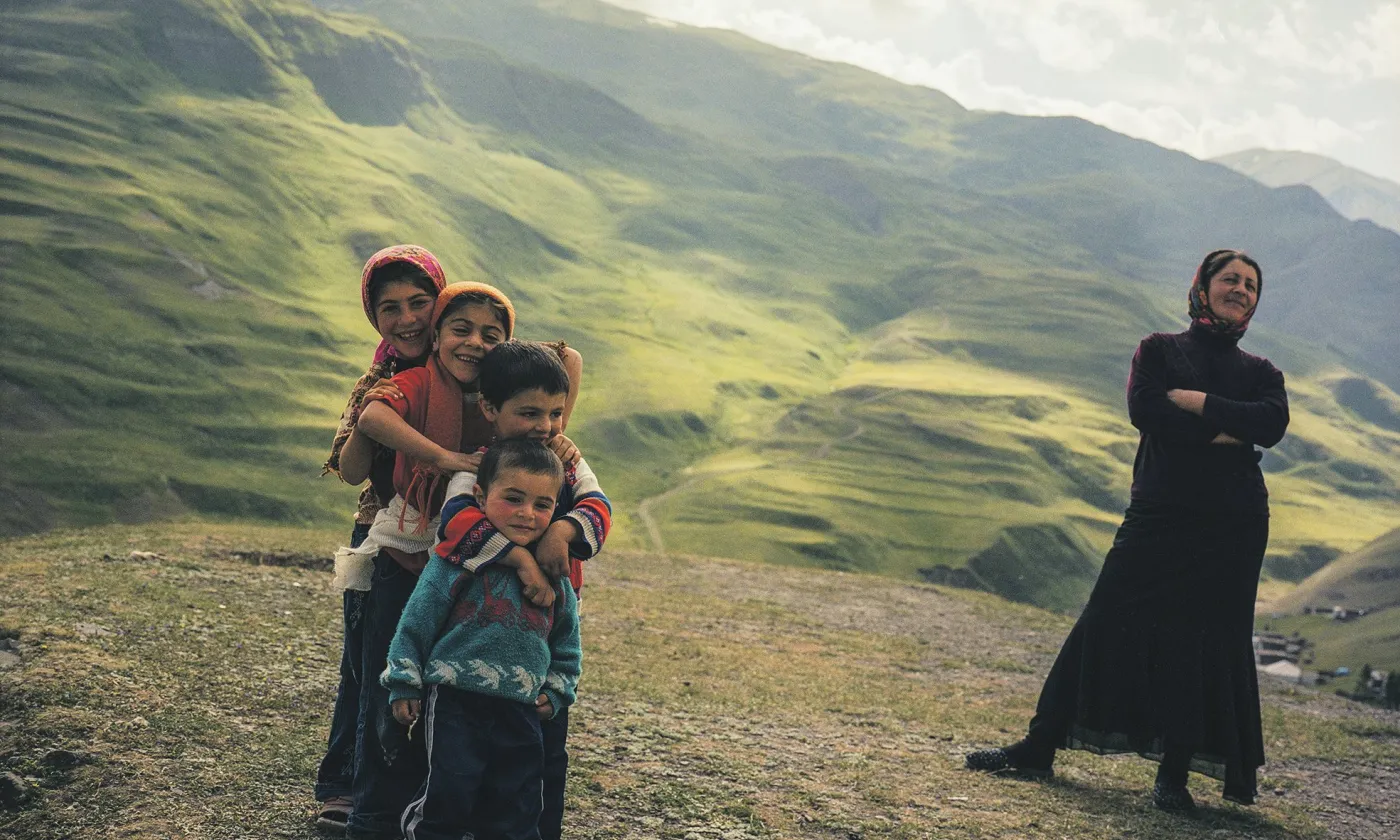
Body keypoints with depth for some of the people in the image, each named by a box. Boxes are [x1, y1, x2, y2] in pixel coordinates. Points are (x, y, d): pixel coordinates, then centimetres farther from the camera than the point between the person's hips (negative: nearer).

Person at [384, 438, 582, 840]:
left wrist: (554, 693, 10)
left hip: (521, 714, 4)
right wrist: (404, 686, 0)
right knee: (450, 797, -7)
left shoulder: (554, 576, 9)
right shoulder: (456, 561, -4)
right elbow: (416, 623, 0)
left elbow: (567, 644, 20)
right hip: (454, 704, -4)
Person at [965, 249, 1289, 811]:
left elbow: (1272, 424, -9)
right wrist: (1222, 432, -14)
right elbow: (1142, 410, -10)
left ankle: (1174, 775, 9)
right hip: (1158, 513, -1)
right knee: (1106, 622, -2)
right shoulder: (1159, 350, 9)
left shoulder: (1260, 373, 13)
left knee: (1211, 641, -1)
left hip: (1233, 527, 1)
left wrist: (1192, 399, -13)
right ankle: (1039, 748, 7)